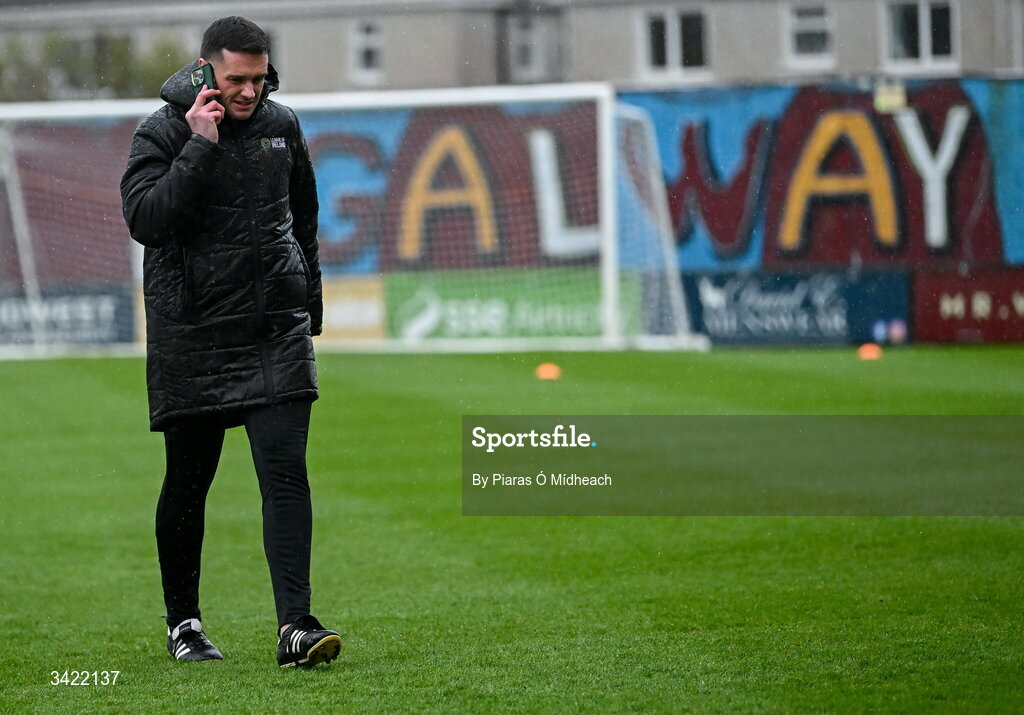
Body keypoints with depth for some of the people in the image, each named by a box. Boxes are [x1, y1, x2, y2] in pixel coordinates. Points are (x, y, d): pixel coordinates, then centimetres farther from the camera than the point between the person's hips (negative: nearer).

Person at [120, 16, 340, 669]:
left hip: (277, 333, 2)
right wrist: (201, 147, -22)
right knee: (188, 482, 8)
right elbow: (144, 218, -20)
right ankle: (183, 621, 25)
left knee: (285, 473, -10)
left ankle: (296, 626, -17)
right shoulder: (164, 132, -5)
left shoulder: (281, 125, 8)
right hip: (192, 338, -2)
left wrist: (308, 306, 25)